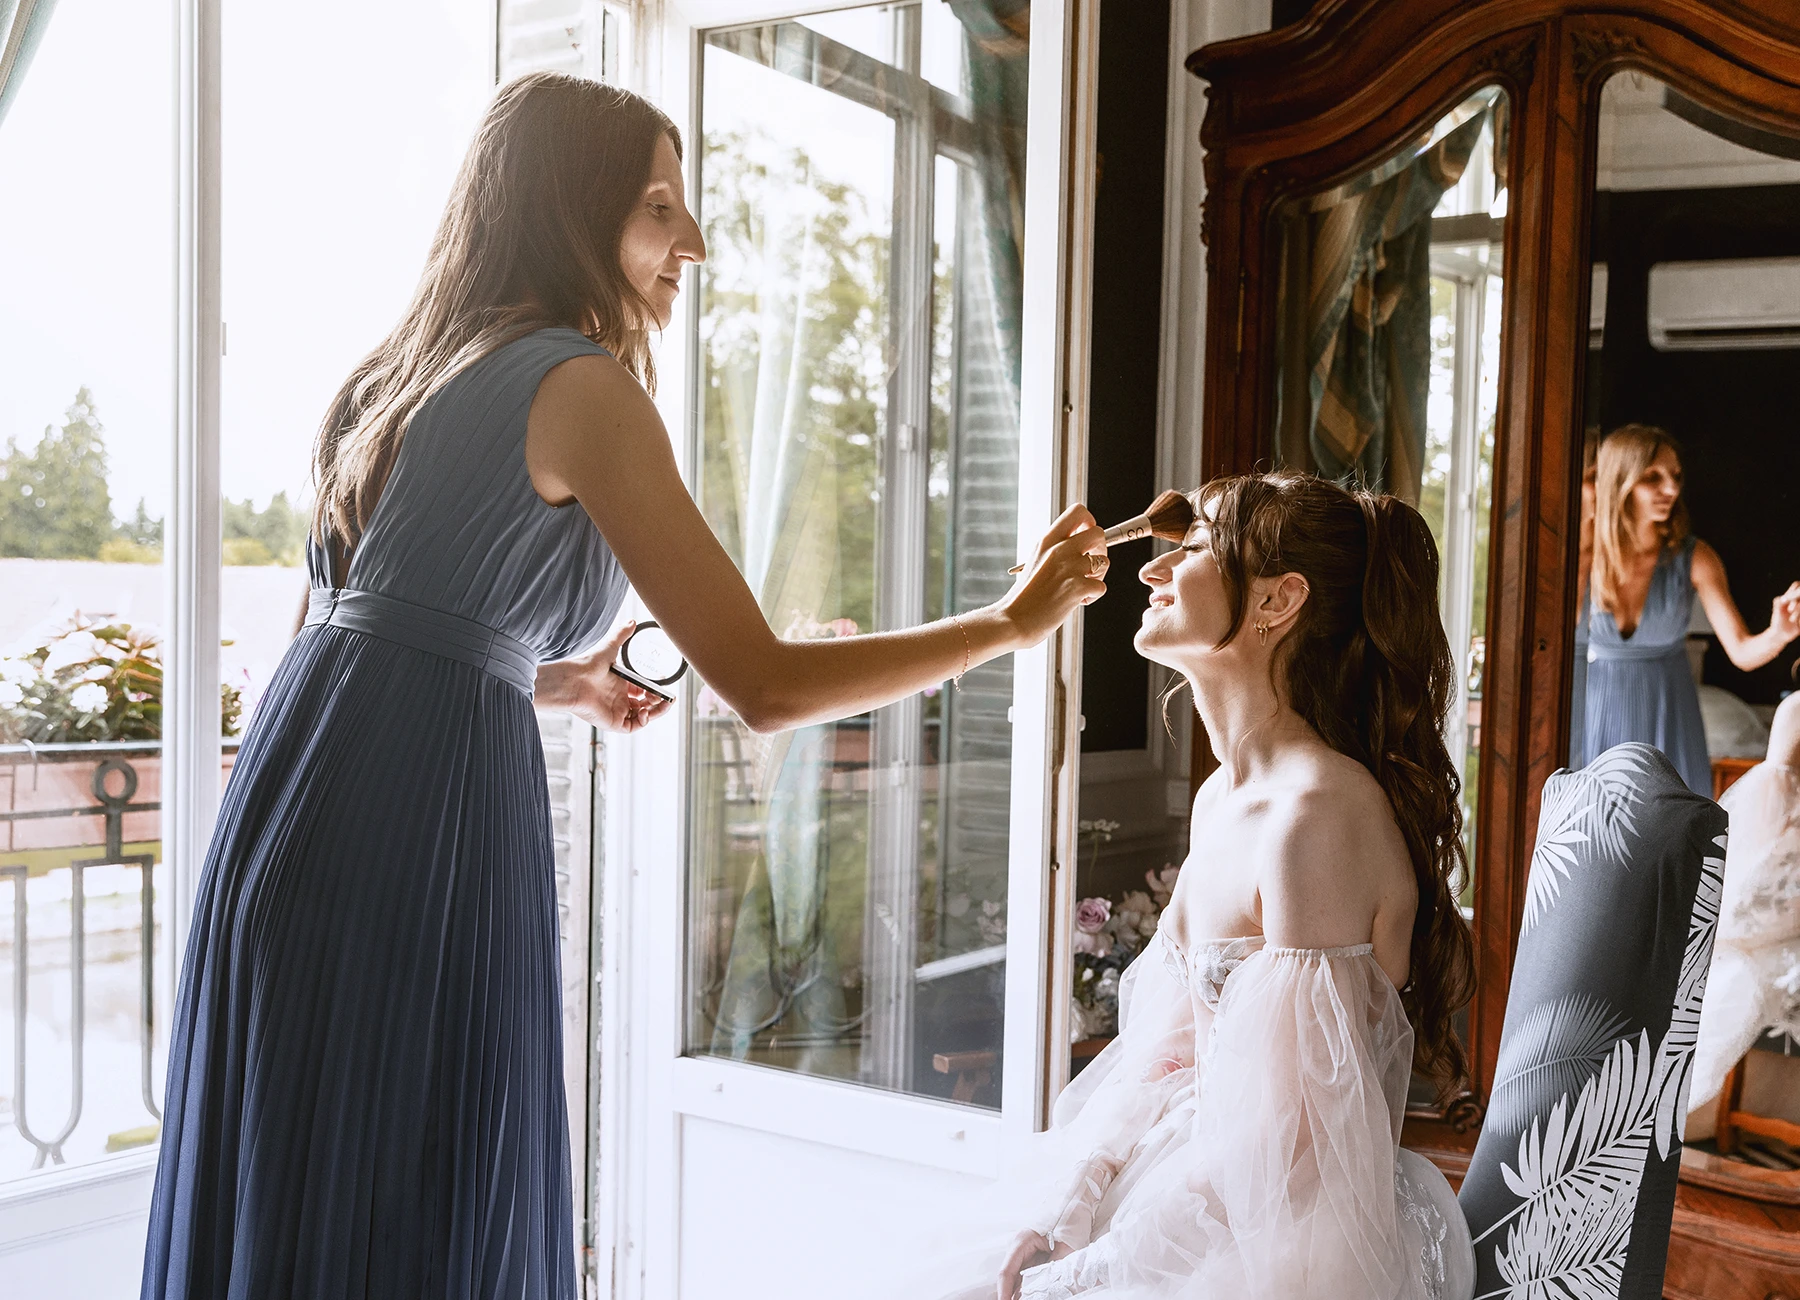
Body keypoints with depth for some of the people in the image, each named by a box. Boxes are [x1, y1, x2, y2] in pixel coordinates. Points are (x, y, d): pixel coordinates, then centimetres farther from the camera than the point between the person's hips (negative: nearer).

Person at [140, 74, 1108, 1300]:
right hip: (418, 818, -9)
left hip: (302, 787, 9)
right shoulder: (580, 383, -9)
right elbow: (763, 684, -13)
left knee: (290, 1198, 16)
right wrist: (1013, 620, -5)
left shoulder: (421, 369, 17)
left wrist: (552, 680, 26)